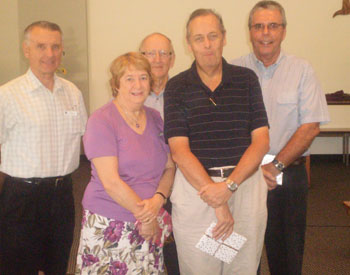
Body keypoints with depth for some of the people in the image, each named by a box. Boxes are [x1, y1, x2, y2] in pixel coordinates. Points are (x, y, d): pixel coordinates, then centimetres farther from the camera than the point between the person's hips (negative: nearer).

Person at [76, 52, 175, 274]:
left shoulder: (155, 118, 9)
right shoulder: (102, 121, -9)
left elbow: (170, 167, 9)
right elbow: (111, 182, -15)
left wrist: (158, 199, -9)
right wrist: (144, 214, -10)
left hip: (151, 226, 5)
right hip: (109, 226, -5)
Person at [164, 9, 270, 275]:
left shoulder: (247, 79, 5)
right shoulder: (176, 87, 1)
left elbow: (261, 141, -1)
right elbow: (179, 150, -7)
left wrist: (229, 186, -15)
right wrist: (216, 201, -14)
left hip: (245, 183, 1)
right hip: (194, 186, -1)